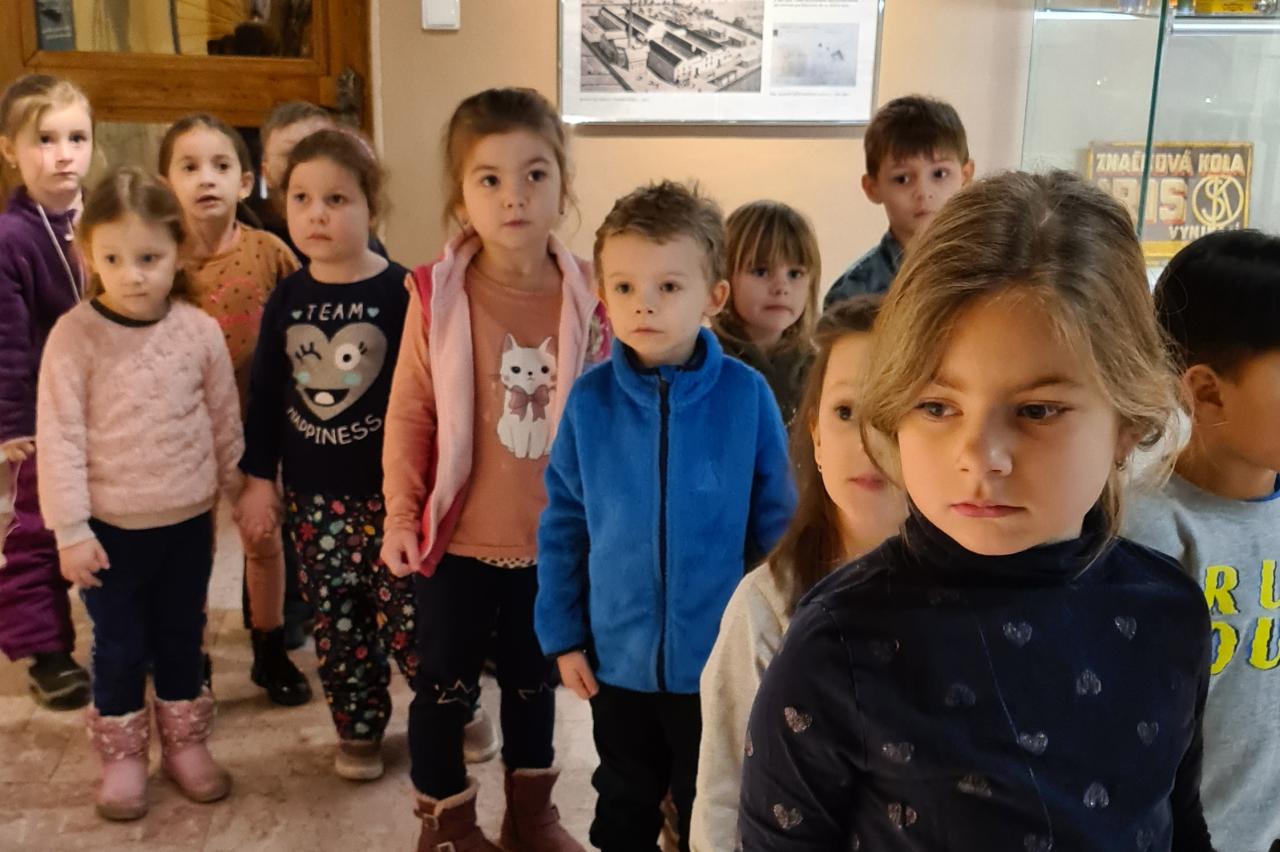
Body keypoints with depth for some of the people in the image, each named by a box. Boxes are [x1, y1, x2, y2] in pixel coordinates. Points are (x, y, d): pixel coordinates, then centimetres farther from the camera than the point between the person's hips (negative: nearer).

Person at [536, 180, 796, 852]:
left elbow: (775, 525, -6)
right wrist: (563, 636, -1)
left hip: (720, 656, -1)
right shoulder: (590, 400, -10)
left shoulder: (746, 396, -15)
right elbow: (562, 527, -2)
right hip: (618, 656, 2)